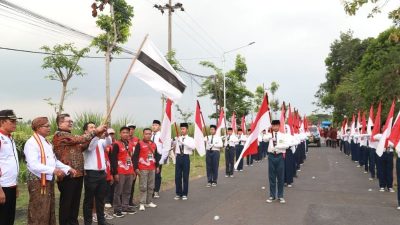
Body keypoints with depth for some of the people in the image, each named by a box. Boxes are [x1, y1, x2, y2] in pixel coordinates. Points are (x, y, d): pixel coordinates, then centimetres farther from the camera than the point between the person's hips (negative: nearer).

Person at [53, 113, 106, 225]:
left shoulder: (71, 136, 20)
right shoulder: (60, 135, -10)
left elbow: (81, 147, 11)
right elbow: (79, 139, -19)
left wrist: (95, 135, 0)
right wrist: (95, 131, -13)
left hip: (78, 174, 9)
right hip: (68, 175, -9)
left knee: (75, 201, 16)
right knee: (66, 202, 2)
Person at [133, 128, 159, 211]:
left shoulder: (154, 144, 12)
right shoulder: (139, 144, -6)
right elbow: (135, 157, -8)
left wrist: (157, 166, 17)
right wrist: (136, 168, -13)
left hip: (152, 169, 6)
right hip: (143, 169, -6)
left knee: (151, 186, 11)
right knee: (143, 187, -4)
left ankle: (148, 202, 21)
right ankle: (142, 203, 2)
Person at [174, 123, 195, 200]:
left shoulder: (190, 139, -4)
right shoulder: (178, 138, 7)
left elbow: (193, 147, -25)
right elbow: (176, 148, 14)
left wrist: (183, 141, -29)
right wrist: (175, 158, 11)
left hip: (186, 157, -3)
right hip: (178, 157, 3)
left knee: (185, 176, 3)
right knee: (177, 176, 6)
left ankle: (184, 194, 14)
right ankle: (178, 194, 18)